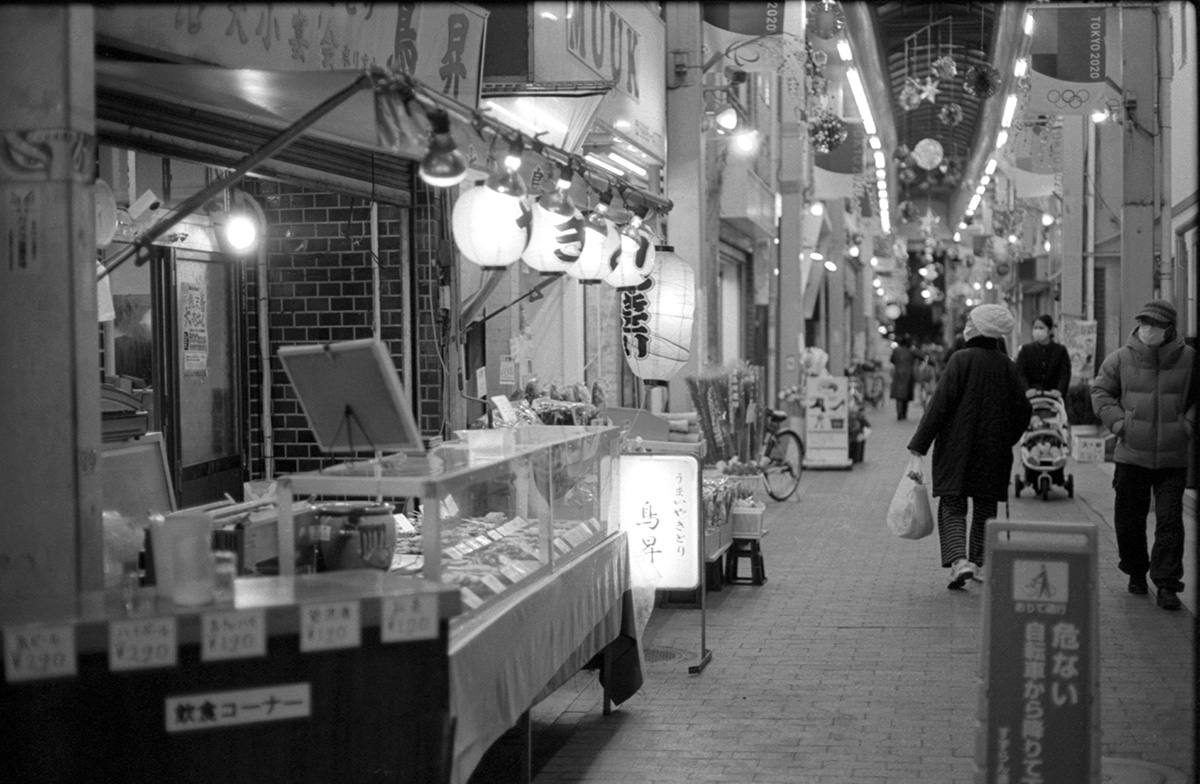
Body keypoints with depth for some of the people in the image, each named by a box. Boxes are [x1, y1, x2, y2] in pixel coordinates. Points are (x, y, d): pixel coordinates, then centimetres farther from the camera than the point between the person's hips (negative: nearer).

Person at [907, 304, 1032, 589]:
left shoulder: (961, 359, -10)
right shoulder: (1006, 364, 3)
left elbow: (940, 405, -14)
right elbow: (1023, 410, 5)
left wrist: (918, 448, -14)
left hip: (957, 449, -4)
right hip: (994, 454, 4)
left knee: (952, 507, 1)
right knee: (985, 509, 15)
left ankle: (959, 560, -17)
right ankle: (978, 563, 17)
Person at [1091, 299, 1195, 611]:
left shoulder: (1188, 359, -1)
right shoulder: (1121, 358, 0)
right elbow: (1101, 391, 10)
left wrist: (1188, 424, -2)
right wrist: (1118, 423, -2)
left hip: (1173, 459, -1)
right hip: (1131, 454, 1)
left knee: (1170, 521, -5)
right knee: (1129, 518, 9)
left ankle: (1167, 586, -1)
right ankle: (1136, 571, 30)